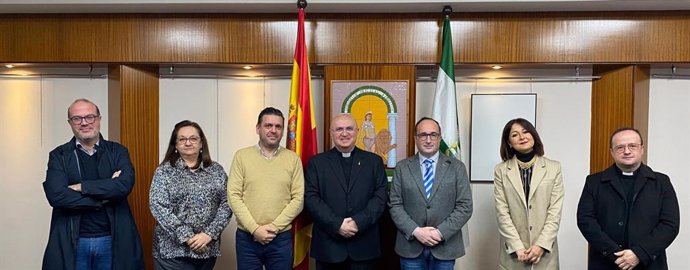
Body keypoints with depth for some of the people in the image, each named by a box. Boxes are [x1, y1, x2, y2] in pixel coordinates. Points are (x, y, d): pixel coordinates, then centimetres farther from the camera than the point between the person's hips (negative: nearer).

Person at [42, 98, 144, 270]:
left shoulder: (118, 151, 2)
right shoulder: (58, 156, 1)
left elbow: (125, 185, -15)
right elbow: (56, 195, -13)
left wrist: (81, 187, -16)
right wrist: (105, 196, -14)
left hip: (113, 240, 1)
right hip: (73, 242, 0)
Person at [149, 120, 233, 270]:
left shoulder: (216, 170, 5)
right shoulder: (164, 171, -1)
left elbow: (226, 204, 0)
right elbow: (158, 207, -10)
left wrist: (209, 234, -13)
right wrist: (187, 237, -16)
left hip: (207, 249, 2)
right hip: (172, 250, -2)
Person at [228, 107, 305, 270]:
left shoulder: (293, 158, 3)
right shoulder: (242, 156, 1)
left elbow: (298, 198, -1)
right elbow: (234, 196, -4)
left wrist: (275, 226, -11)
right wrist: (254, 228, -11)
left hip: (281, 238, 1)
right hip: (247, 237, 0)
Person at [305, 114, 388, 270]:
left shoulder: (374, 161, 7)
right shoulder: (316, 162, 5)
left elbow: (381, 196, -1)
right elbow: (311, 198, -3)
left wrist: (358, 222, -14)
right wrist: (337, 224, -14)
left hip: (364, 245, 1)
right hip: (328, 245, 0)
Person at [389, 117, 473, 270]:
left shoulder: (457, 167, 2)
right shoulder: (402, 167, 3)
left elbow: (465, 207, -3)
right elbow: (395, 205, 0)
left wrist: (441, 232, -13)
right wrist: (415, 231, -13)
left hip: (445, 247, 0)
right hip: (410, 247, 0)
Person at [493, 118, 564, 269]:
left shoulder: (554, 168, 2)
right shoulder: (501, 170, 1)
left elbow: (555, 211, -3)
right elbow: (502, 213, -4)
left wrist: (541, 245, -12)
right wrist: (517, 247, -13)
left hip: (545, 252, 0)